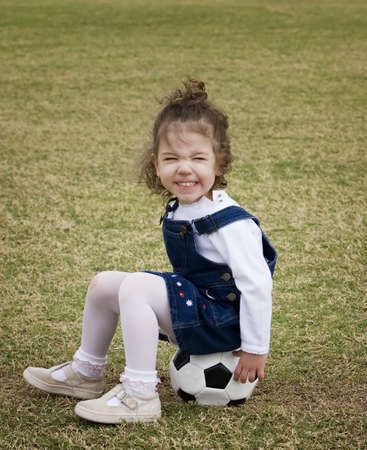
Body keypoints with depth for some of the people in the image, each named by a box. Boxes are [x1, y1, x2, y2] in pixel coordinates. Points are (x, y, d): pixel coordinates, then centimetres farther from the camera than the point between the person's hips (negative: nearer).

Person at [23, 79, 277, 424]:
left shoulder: (230, 224, -24)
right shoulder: (178, 212, 3)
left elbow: (256, 285, -23)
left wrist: (255, 349, -18)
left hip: (222, 319, -9)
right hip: (193, 304, 9)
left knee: (135, 286, -27)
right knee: (103, 283, 8)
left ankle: (139, 396, -22)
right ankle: (86, 372, 25)